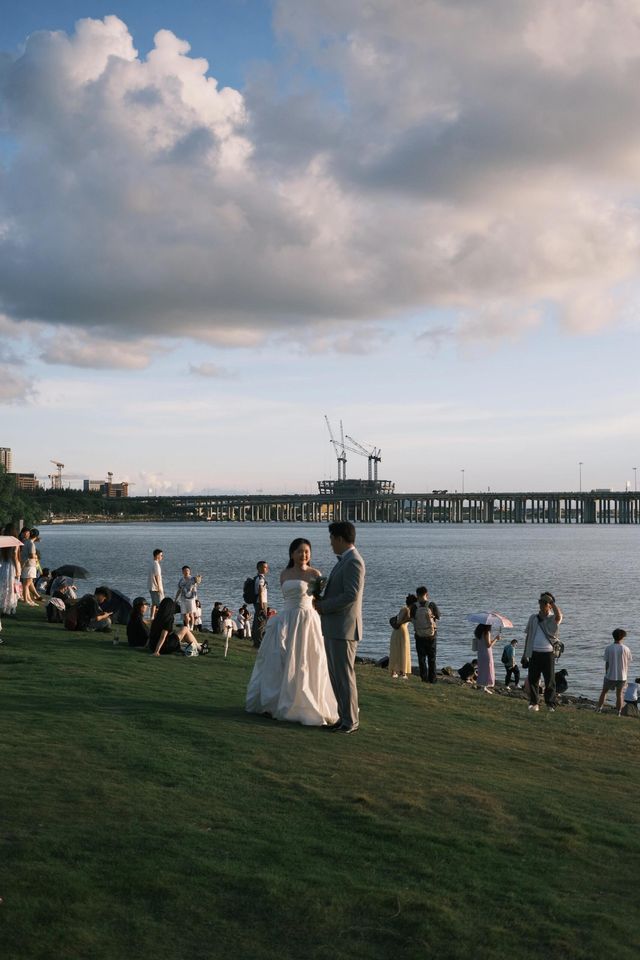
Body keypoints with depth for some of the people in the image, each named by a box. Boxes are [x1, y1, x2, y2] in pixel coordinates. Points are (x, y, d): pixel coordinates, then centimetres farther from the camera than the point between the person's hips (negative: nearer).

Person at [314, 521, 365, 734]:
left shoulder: (353, 562, -16)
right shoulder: (344, 561, 16)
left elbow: (351, 595, -23)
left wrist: (323, 606, -14)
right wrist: (321, 601, 6)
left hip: (344, 629, -10)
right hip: (333, 628, 10)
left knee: (344, 675, -3)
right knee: (335, 675, 13)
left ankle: (350, 721, 5)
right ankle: (346, 716, 20)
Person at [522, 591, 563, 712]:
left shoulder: (552, 619, -1)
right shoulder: (533, 618, 11)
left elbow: (559, 616, -28)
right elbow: (528, 636, 16)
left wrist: (552, 601, -18)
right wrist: (525, 654, 14)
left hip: (548, 653, -3)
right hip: (534, 653, 3)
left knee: (549, 680, 0)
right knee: (532, 679, 5)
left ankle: (550, 704, 8)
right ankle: (533, 703, 15)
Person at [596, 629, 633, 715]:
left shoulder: (608, 648, -8)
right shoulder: (626, 649, -8)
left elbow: (607, 663, -4)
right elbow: (627, 664, -1)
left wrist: (606, 674, 9)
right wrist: (625, 676, 10)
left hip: (610, 676, 0)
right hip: (622, 676, 0)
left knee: (604, 692, 17)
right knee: (619, 695, 10)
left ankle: (598, 709, 16)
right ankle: (618, 713, 11)